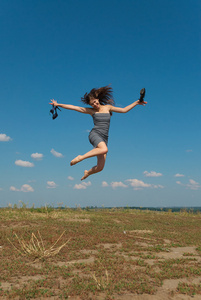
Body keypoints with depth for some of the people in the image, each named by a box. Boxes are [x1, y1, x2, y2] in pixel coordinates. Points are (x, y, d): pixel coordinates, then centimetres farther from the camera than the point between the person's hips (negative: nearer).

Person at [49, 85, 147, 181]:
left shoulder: (107, 107, 16)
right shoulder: (91, 111, 10)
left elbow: (124, 110, 18)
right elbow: (73, 107, 8)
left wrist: (136, 103, 13)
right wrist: (58, 104, 7)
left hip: (104, 139, 3)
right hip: (95, 134, -3)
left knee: (100, 167, -3)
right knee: (104, 149, -39)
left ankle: (88, 172, 32)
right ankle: (81, 157, -23)